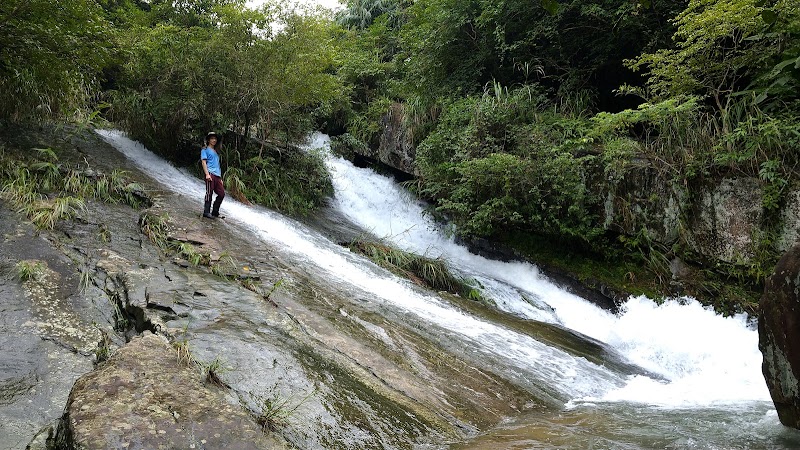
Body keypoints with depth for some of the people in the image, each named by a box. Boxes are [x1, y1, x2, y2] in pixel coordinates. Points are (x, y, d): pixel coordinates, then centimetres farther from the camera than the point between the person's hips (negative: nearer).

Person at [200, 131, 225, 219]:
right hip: (210, 174, -7)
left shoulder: (216, 152, 29)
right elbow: (204, 162, -3)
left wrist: (220, 178, 20)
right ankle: (206, 212, -5)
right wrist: (207, 174, -16)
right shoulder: (205, 150, 9)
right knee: (209, 192, -9)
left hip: (217, 175, 7)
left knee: (222, 194, 1)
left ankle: (215, 212, 10)